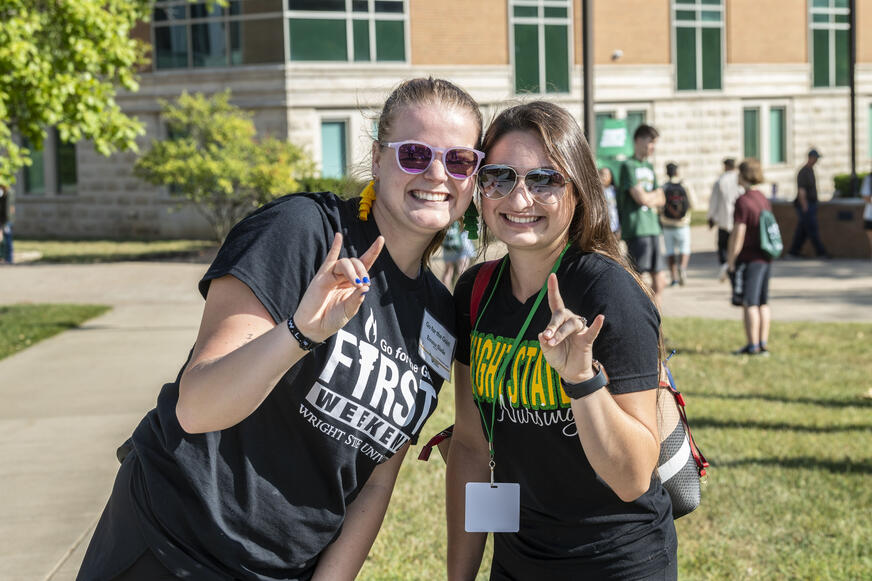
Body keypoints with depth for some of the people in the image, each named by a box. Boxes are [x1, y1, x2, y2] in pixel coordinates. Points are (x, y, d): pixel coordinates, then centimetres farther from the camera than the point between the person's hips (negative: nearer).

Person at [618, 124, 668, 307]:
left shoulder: (649, 167, 20)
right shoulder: (628, 166, -5)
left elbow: (661, 201, 17)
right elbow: (641, 198, -13)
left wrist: (649, 198, -2)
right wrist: (656, 194, 6)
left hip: (652, 228, 8)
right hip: (636, 229, -8)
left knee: (660, 281, 7)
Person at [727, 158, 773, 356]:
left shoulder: (743, 201, -15)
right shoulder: (764, 199, 11)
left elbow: (738, 235, -17)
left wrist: (730, 262, -12)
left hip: (749, 259, -8)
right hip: (766, 258, 8)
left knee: (749, 304, -4)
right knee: (763, 303, 12)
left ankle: (753, 345, -3)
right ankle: (763, 344, 15)